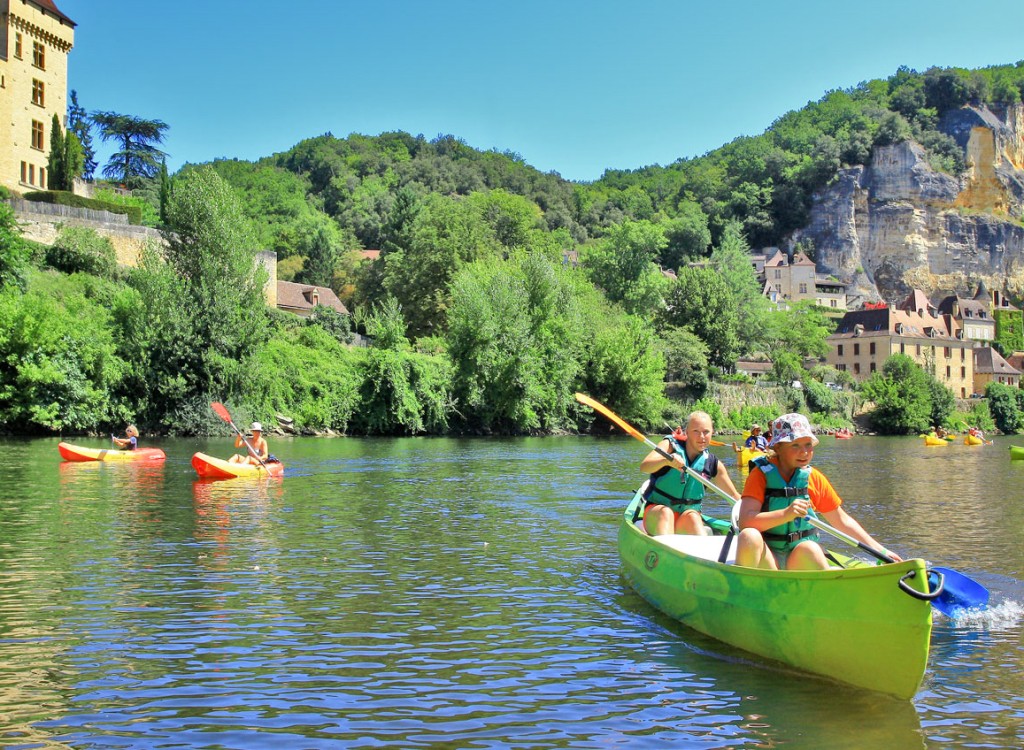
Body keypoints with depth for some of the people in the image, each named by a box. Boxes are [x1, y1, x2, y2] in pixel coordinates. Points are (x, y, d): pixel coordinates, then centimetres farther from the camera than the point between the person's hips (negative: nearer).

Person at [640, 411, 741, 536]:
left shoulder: (712, 463, 4)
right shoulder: (671, 445, -5)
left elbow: (735, 497, 15)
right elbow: (644, 467, -24)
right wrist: (666, 460, -43)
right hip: (657, 510, -2)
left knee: (692, 517, -30)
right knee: (666, 512, -34)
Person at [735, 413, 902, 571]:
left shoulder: (814, 478, 6)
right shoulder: (761, 474, -6)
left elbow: (842, 520, 14)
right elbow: (745, 521, -18)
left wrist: (881, 550, 9)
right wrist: (786, 514, -31)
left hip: (802, 559, 3)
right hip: (766, 558, -3)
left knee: (809, 549, -32)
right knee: (749, 536, -34)